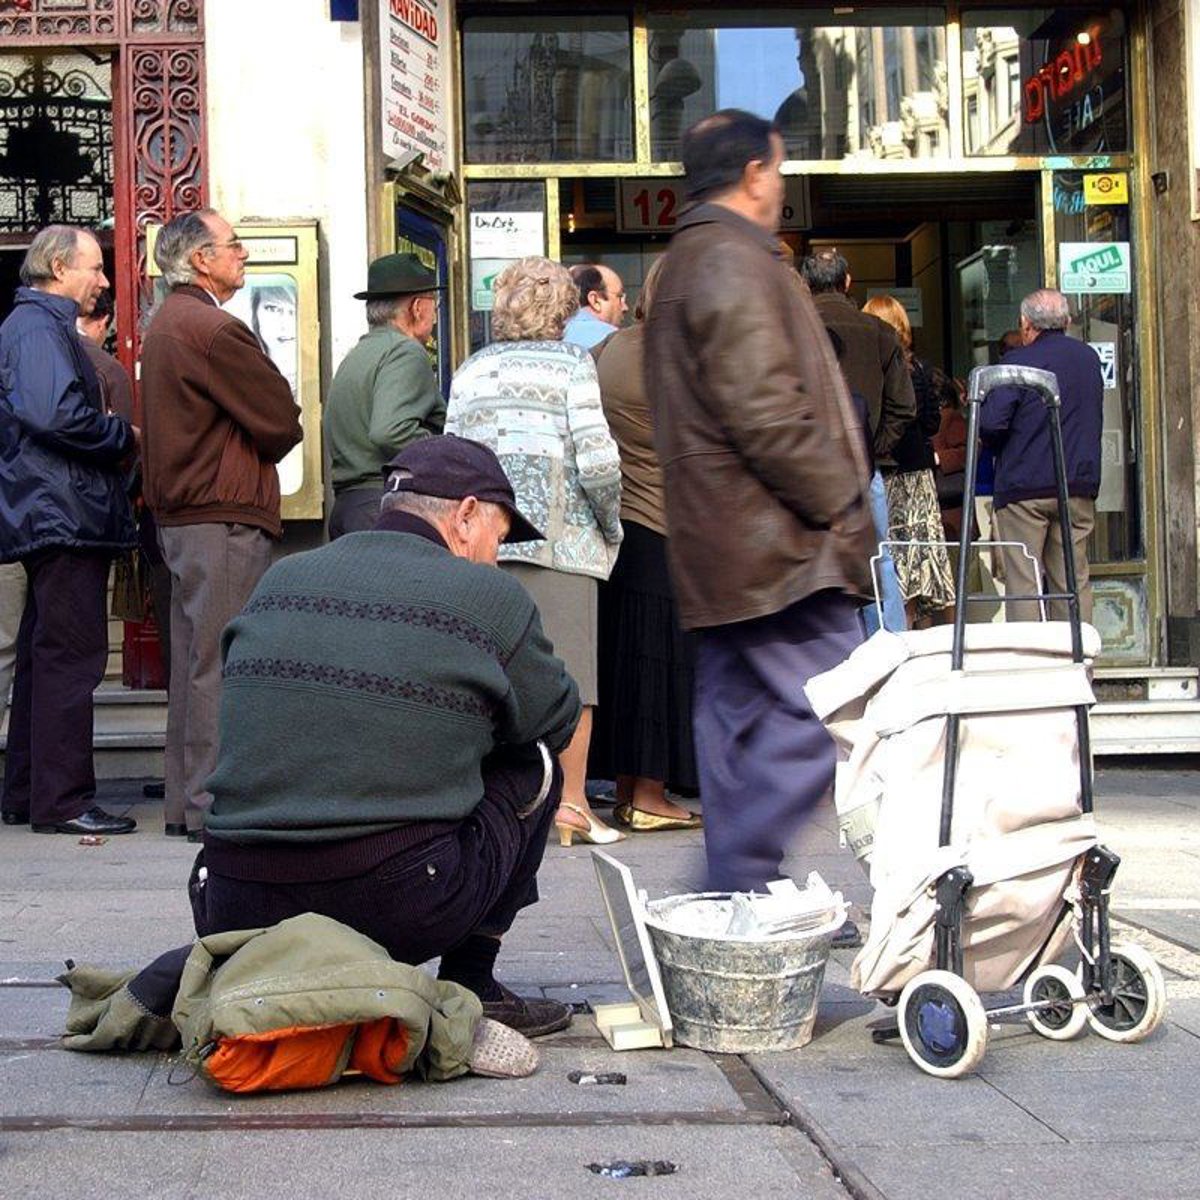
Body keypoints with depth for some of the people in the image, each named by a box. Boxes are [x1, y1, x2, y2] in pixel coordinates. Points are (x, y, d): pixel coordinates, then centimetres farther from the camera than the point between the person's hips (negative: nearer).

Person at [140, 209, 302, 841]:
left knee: (193, 662, 14)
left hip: (181, 515, 10)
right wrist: (255, 453, 4)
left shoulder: (165, 323, 18)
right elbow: (282, 422, -13)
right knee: (221, 665, -6)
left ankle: (184, 801, 20)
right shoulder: (213, 329, -15)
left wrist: (232, 452, 7)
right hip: (224, 517, -10)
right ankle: (213, 805, -2)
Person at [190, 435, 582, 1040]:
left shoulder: (279, 579, 12)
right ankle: (469, 985, 18)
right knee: (533, 764, 19)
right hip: (397, 911, -5)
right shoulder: (490, 597, -1)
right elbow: (557, 718, 14)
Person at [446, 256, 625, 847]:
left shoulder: (469, 371, 13)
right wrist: (611, 525, 5)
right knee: (570, 669, 1)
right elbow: (596, 459, -8)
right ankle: (571, 804, 3)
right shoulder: (571, 363, 0)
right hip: (558, 535, -4)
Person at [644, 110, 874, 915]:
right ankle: (746, 876, -8)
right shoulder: (734, 259, -12)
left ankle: (738, 895, 17)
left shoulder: (685, 261, 22)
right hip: (779, 539, -11)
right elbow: (763, 410, -21)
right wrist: (840, 501, -12)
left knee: (737, 713, 11)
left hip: (720, 541, 11)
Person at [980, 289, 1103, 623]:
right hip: (1079, 486, 5)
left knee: (1022, 580, -2)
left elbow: (990, 423, -15)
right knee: (1074, 580, 8)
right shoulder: (1090, 358, 12)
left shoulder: (1018, 361, -8)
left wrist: (1000, 448, 4)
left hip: (1024, 486, -5)